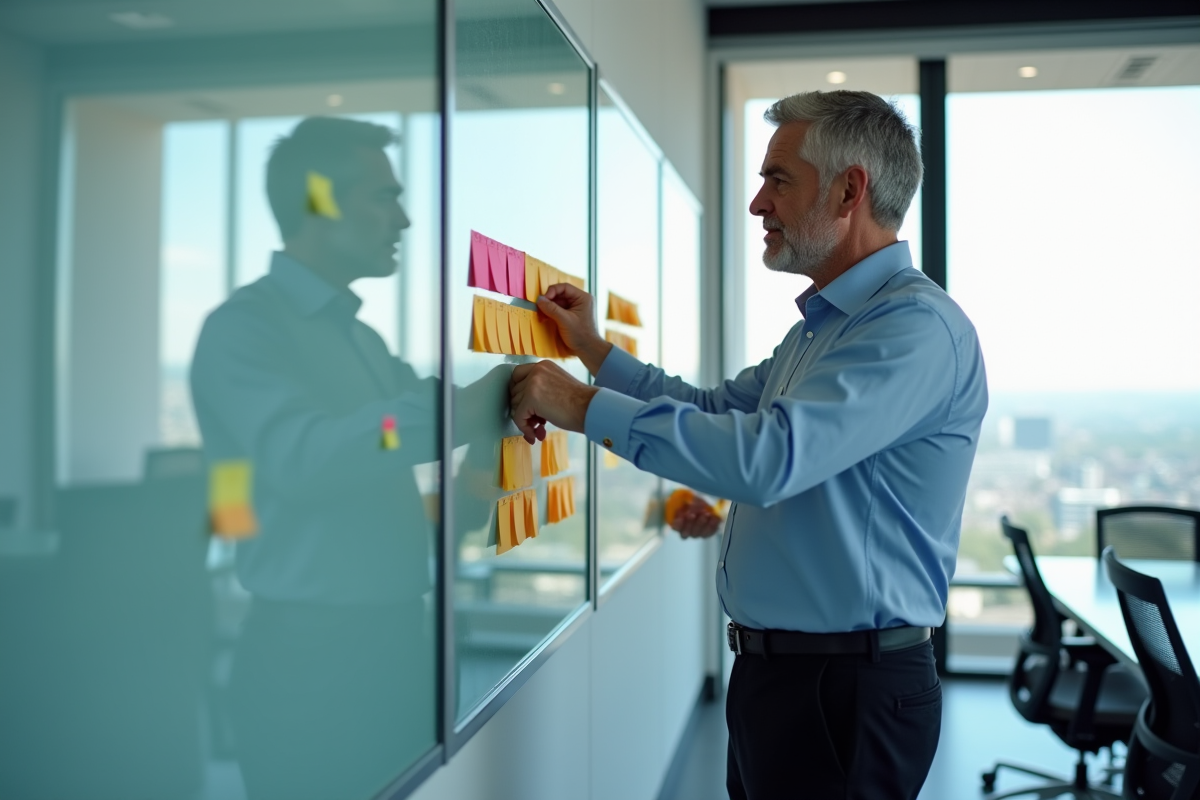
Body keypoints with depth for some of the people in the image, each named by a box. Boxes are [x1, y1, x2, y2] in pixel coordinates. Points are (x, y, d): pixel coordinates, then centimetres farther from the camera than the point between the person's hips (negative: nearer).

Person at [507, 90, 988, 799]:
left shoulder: (917, 326, -19)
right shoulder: (823, 325, 15)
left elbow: (768, 456, -30)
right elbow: (719, 412, 24)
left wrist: (586, 407, -22)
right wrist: (596, 350, 19)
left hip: (850, 687, -9)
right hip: (769, 664, 9)